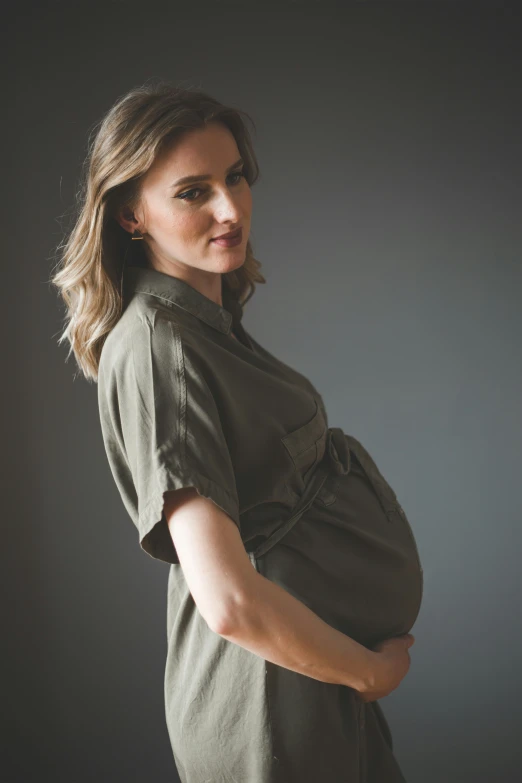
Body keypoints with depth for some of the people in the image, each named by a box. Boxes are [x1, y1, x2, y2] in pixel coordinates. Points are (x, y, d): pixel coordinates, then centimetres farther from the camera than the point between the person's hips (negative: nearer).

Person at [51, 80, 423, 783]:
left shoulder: (211, 319, 7)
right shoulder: (154, 345, -23)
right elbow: (229, 602, -32)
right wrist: (371, 669, -16)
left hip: (319, 658, 9)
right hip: (274, 683, -9)